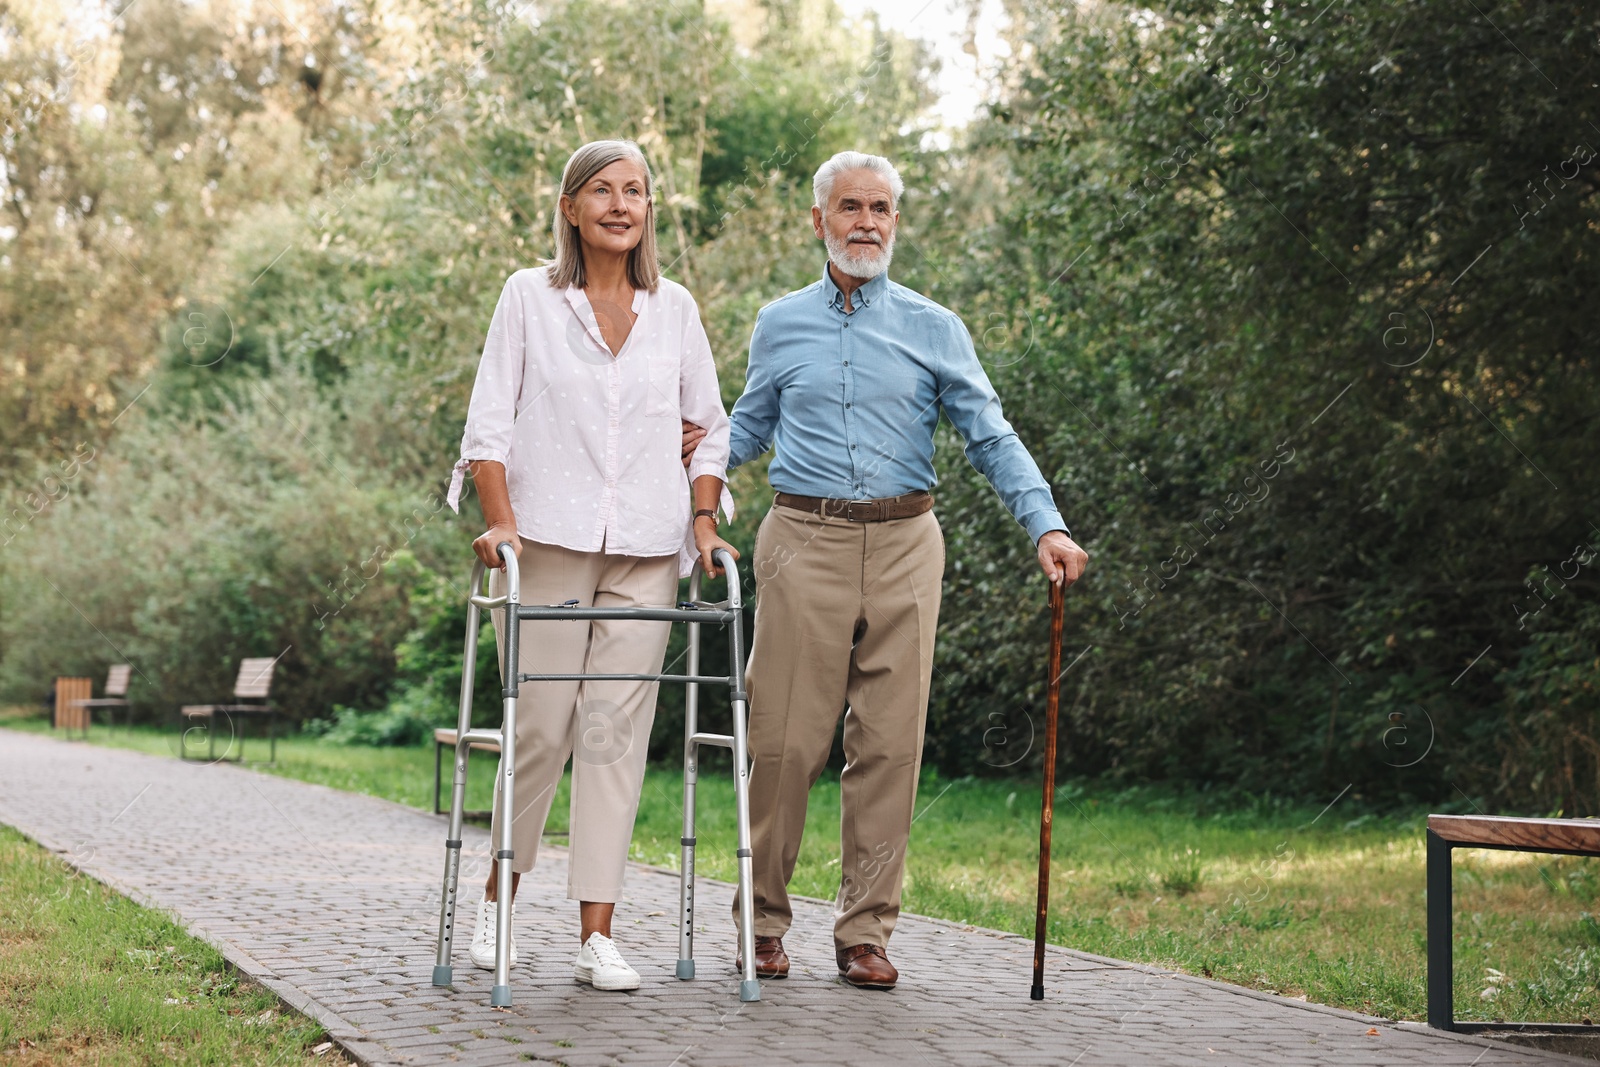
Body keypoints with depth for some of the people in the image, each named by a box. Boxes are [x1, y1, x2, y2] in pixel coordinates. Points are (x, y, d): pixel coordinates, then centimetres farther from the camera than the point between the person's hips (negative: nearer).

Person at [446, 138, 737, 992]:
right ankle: (499, 895, 22)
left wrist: (703, 519, 4)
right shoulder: (529, 297, 3)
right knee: (541, 726, -2)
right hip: (548, 540, -2)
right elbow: (489, 420, 0)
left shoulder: (675, 309, 10)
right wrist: (501, 522, -11)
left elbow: (709, 427, 16)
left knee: (618, 730, -3)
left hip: (645, 551, 2)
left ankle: (596, 935, -1)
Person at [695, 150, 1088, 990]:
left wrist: (1046, 525, -9)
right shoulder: (780, 324, 11)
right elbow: (750, 428, 21)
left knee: (889, 742, 0)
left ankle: (865, 932, 8)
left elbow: (991, 437, 4)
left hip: (902, 544, 0)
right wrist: (692, 450, 0)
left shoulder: (934, 330, 8)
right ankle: (763, 921, 10)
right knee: (786, 739, -3)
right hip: (806, 541, 0)